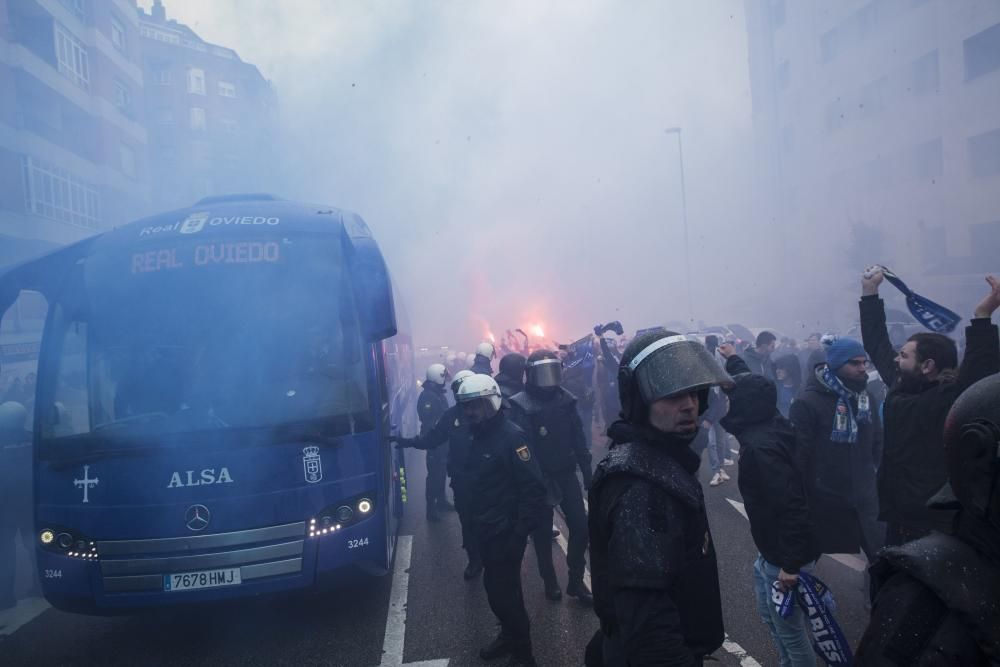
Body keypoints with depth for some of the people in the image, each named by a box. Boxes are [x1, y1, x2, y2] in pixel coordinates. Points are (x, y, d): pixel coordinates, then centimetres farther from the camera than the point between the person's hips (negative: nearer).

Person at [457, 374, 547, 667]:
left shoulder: (511, 436, -19)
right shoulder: (479, 436, 6)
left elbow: (534, 489, -22)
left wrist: (520, 533, -22)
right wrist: (475, 521, 13)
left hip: (506, 531, -8)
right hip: (487, 529, 8)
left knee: (502, 590, -1)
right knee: (498, 586, 20)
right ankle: (510, 636, 40)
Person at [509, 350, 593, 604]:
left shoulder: (566, 399, 1)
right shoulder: (521, 405, -14)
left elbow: (578, 438, 6)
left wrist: (587, 472, 5)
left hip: (566, 474, 4)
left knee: (581, 526, -1)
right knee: (542, 532, 8)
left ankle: (576, 580, 15)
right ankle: (550, 580, 27)